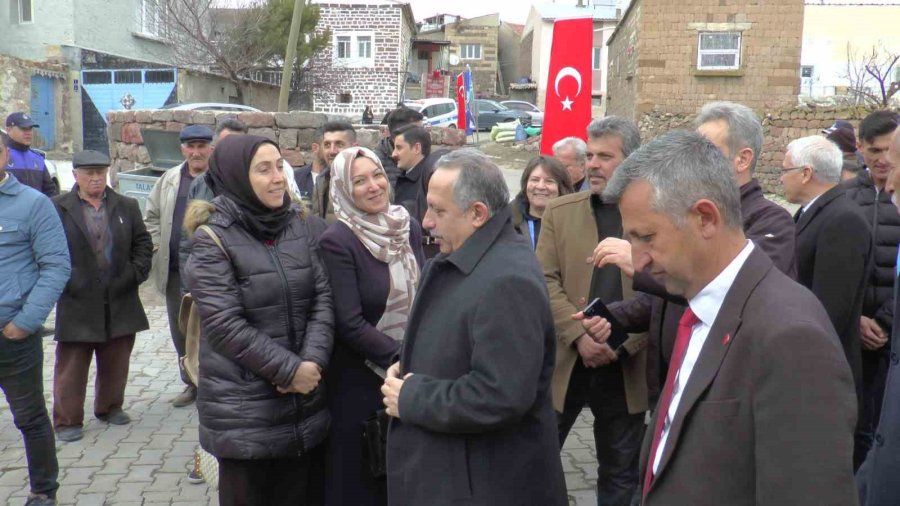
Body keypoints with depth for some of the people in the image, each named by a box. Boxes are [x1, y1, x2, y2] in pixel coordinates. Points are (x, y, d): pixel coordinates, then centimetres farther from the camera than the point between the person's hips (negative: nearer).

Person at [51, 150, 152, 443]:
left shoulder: (127, 206, 8)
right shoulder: (57, 208, -3)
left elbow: (143, 243, 9)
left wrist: (136, 274, -2)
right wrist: (66, 282, -10)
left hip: (120, 303, 3)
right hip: (78, 304, -3)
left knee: (116, 363, 14)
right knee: (71, 367, 4)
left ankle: (110, 407, 32)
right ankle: (67, 420, 15)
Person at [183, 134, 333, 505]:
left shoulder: (304, 227, 6)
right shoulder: (212, 240, -8)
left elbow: (323, 298, 0)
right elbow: (225, 325, -16)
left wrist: (312, 363, -14)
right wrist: (289, 370, -16)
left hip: (302, 401, 4)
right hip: (243, 408, -4)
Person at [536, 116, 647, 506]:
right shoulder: (560, 211, 4)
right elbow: (545, 281, -3)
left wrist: (625, 343, -13)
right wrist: (579, 335, -16)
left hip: (626, 367, 0)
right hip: (564, 360, 1)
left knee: (621, 472, 15)